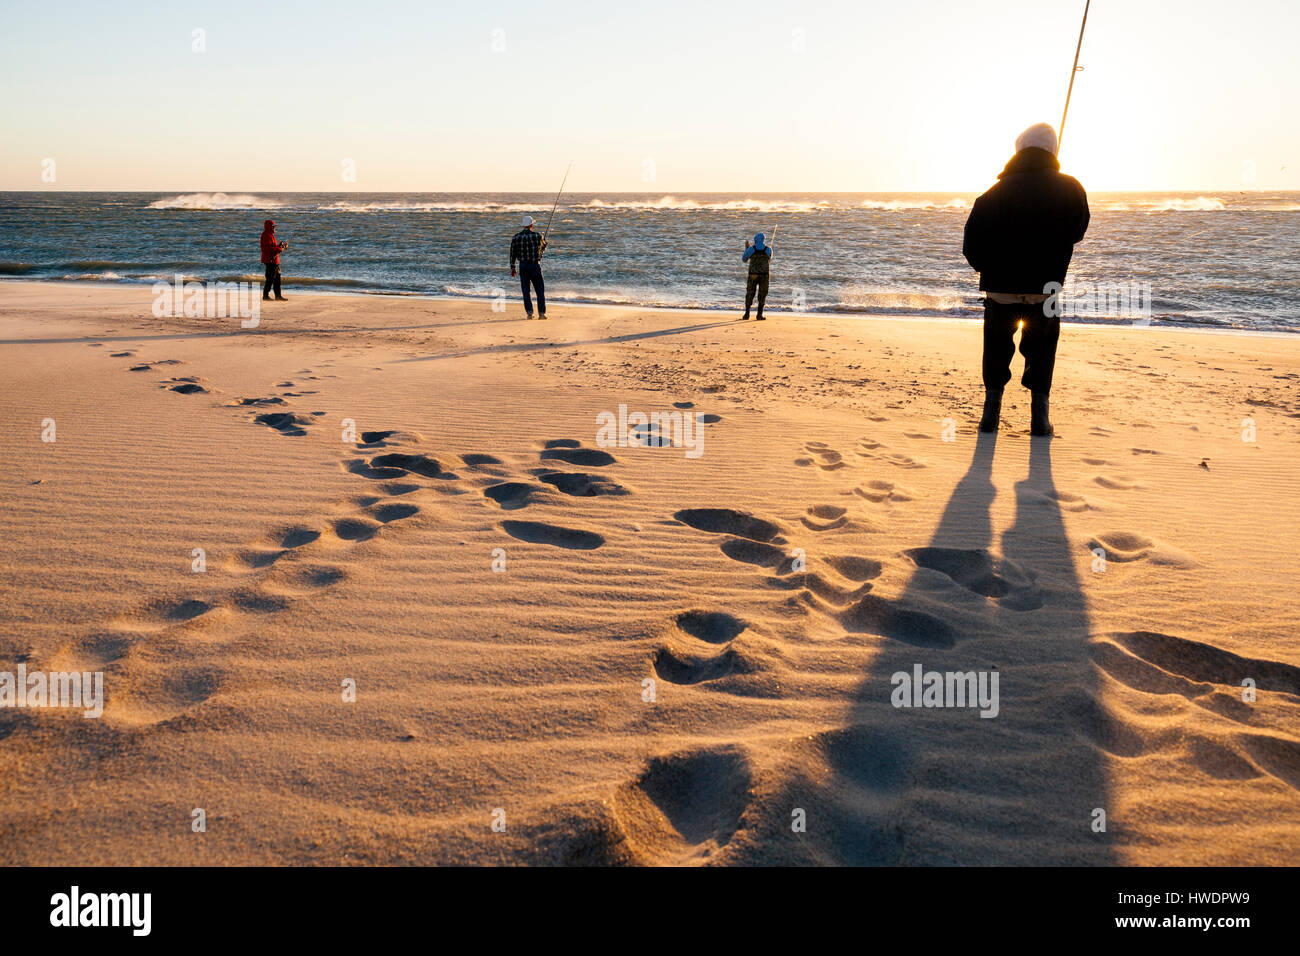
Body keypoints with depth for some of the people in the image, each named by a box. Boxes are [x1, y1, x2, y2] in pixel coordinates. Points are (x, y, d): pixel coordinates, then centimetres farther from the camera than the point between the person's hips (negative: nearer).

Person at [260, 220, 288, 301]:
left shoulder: (270, 235, 19)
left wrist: (280, 246, 7)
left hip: (274, 261, 11)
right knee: (270, 278, -8)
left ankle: (278, 295, 18)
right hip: (270, 260, -11)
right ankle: (265, 295, -4)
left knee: (277, 278, 13)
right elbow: (269, 248, -22)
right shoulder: (266, 236, -13)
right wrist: (279, 249, -17)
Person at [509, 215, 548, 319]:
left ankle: (529, 313, 4)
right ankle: (541, 313, 2)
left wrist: (512, 268, 11)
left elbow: (512, 254, 2)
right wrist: (544, 242, 34)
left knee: (526, 290, 8)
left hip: (523, 266, 2)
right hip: (535, 265, -2)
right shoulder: (537, 235, -8)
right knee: (540, 290, 6)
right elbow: (543, 248, 10)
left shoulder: (516, 237, -1)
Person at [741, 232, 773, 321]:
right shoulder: (768, 249, 0)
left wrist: (746, 248, 20)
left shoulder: (751, 249, -4)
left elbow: (744, 259, 10)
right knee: (762, 295, 8)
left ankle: (746, 314, 8)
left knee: (750, 294, 10)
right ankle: (759, 315, 1)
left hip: (753, 275, 0)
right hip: (764, 275, 0)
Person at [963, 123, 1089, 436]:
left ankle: (991, 412, 14)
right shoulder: (1071, 189, -2)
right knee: (1040, 351, 16)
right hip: (1046, 291, 0)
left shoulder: (996, 192, -4)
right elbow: (1077, 231, 13)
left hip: (1001, 292, 0)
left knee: (997, 350, 18)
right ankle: (1039, 416, 10)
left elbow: (972, 246, -6)